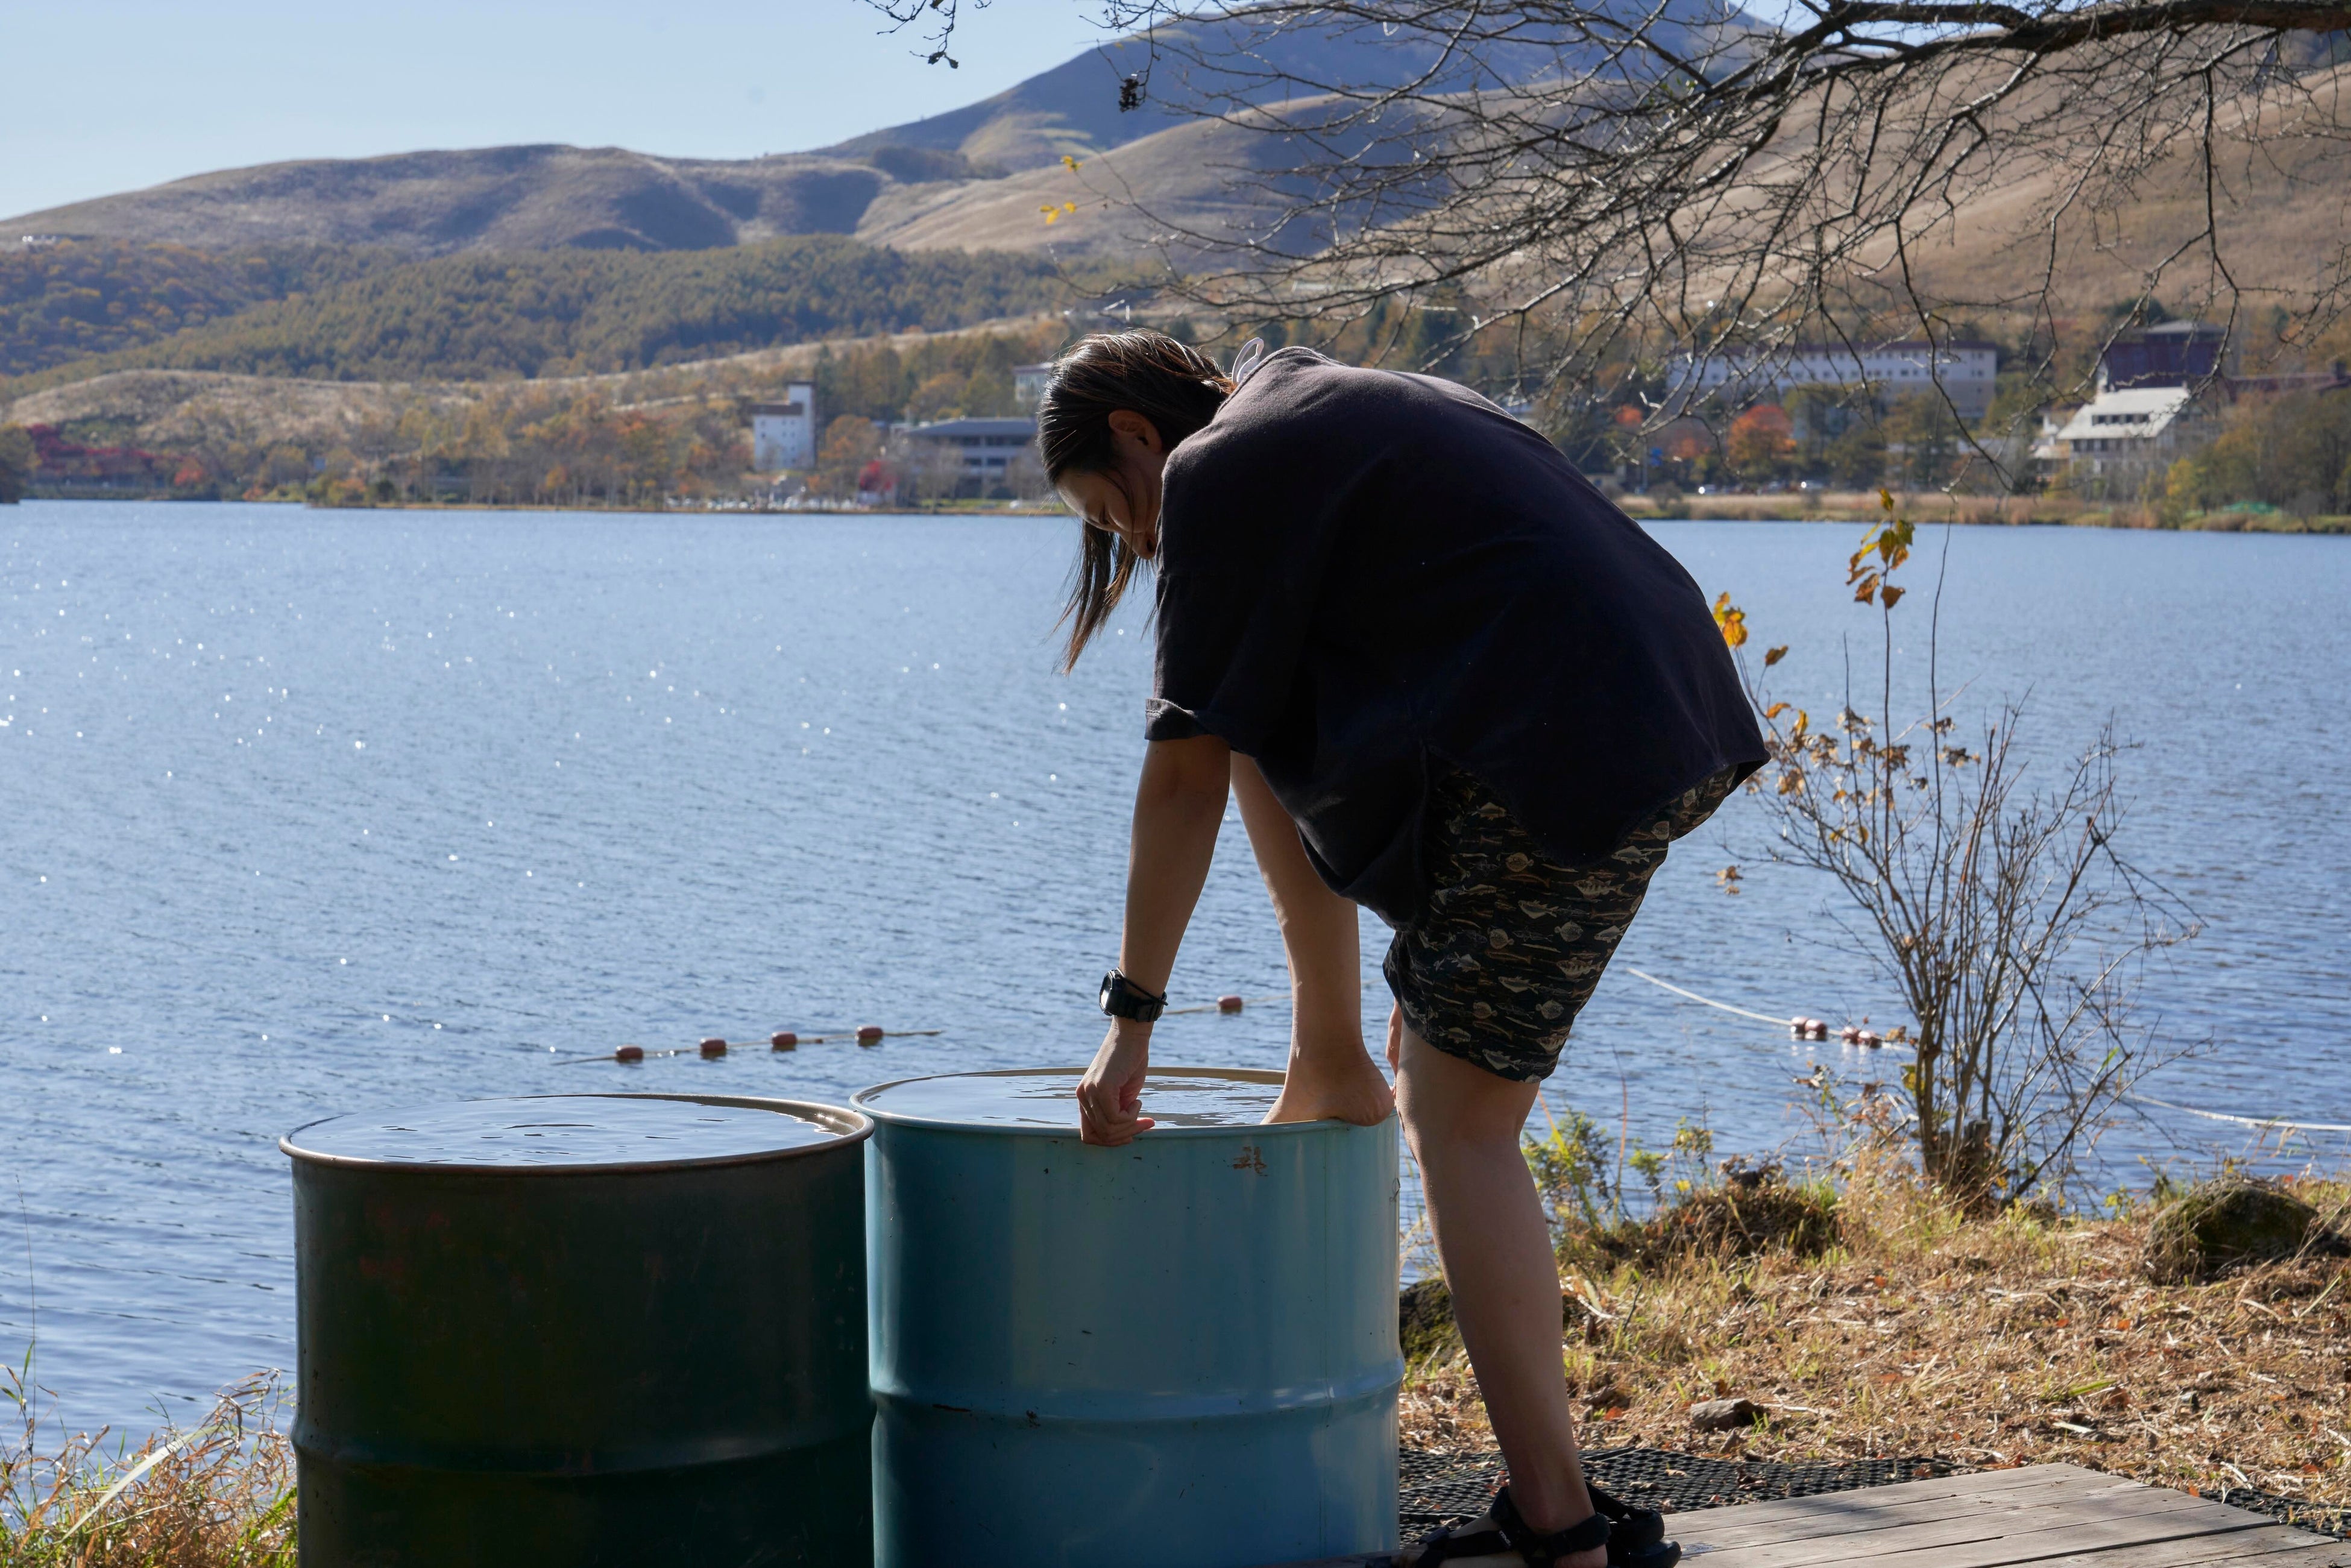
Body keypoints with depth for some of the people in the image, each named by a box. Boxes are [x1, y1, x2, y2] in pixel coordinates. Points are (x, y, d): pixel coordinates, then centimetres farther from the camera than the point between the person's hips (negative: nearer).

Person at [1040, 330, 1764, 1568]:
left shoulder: (1221, 469, -2)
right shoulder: (1336, 410, 27)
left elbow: (1182, 774, -4)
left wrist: (1131, 1018, 1)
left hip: (1563, 761, -9)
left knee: (1462, 1125, -1)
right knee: (1269, 730, 21)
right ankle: (1334, 1069, 26)